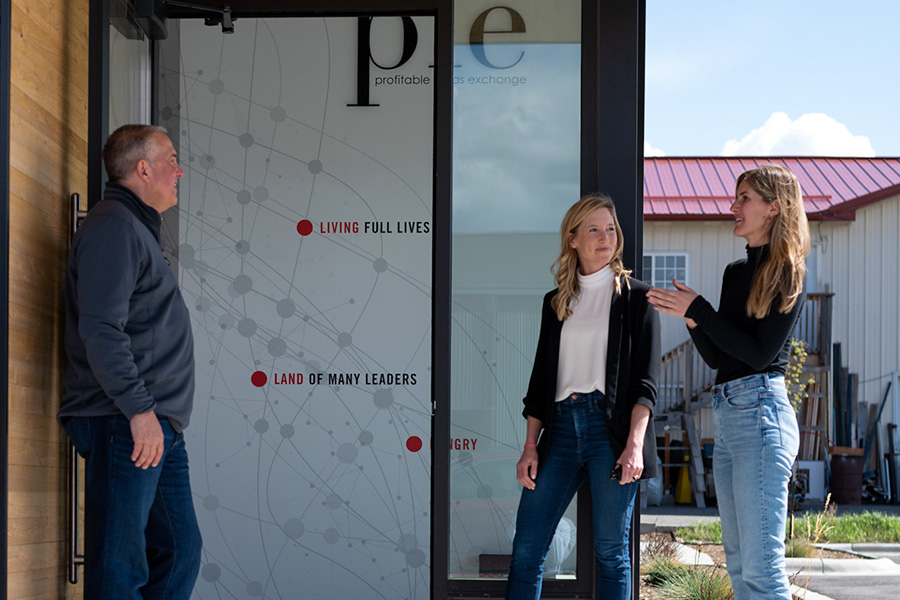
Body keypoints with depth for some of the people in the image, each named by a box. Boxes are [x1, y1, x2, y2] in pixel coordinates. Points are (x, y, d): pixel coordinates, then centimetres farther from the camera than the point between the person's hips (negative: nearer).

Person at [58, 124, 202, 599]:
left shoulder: (136, 230, 24)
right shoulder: (113, 227, -9)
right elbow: (100, 329, -20)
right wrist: (139, 410, -23)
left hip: (156, 425, 11)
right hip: (124, 424, -11)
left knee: (180, 551, 11)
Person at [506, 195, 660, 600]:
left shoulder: (635, 297, 6)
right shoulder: (556, 302, 17)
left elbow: (646, 380, -1)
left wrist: (634, 444, -14)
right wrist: (530, 446, 7)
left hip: (611, 427, -4)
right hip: (561, 426, 4)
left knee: (610, 551, 0)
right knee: (525, 549, -2)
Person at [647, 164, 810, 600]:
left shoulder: (786, 275, -5)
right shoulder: (736, 272, 18)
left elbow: (760, 352, -14)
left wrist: (698, 310, -11)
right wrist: (689, 316, 1)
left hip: (760, 414, -9)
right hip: (726, 416, 9)